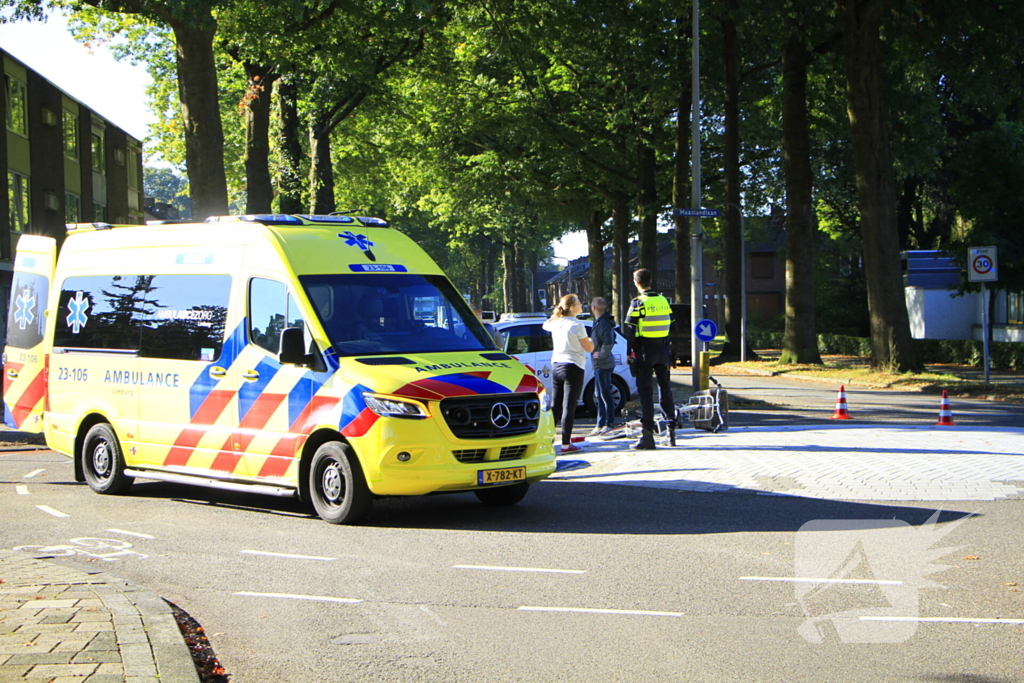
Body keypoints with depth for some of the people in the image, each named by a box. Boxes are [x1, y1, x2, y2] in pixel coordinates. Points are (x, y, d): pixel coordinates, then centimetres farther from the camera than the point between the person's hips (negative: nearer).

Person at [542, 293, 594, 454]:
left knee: (555, 405, 14)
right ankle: (566, 444, -4)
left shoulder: (556, 323, 6)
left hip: (557, 365, 7)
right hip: (573, 367, -7)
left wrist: (556, 312, 28)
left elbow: (545, 324, 31)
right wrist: (590, 341, 12)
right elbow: (589, 349, -8)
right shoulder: (577, 326, -14)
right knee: (569, 407, -4)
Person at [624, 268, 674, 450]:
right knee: (665, 388, 15)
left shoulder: (638, 303, -11)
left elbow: (630, 330, -12)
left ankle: (647, 435, -6)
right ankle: (671, 427, 17)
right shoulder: (663, 300, 6)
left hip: (645, 351, -5)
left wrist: (630, 352, -3)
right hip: (663, 349, 5)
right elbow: (671, 326, 10)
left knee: (645, 391, -3)